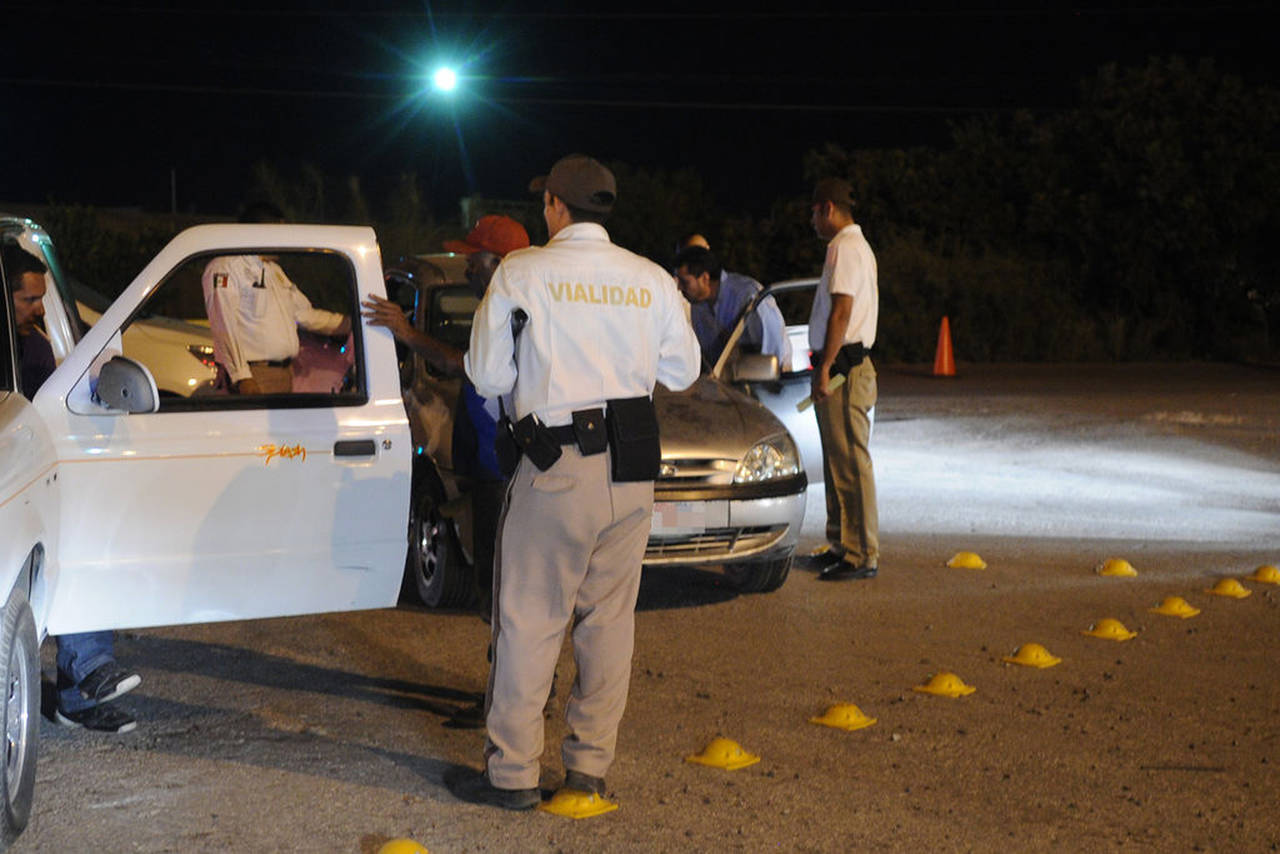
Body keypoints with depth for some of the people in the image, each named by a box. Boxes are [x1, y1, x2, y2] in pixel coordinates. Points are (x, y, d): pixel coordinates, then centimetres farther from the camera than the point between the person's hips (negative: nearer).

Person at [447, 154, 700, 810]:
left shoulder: (521, 273, -4)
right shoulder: (651, 280, 5)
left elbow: (488, 377, -2)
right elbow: (682, 372, 15)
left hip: (558, 467, -4)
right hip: (633, 467, 4)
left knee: (528, 620, 2)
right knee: (609, 617, 12)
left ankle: (512, 773, 6)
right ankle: (590, 766, 16)